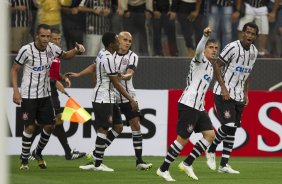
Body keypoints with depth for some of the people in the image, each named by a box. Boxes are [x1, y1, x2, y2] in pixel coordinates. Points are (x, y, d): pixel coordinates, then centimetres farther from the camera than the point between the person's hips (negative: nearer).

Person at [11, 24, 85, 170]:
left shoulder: (52, 48, -2)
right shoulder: (26, 50, -15)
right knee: (30, 127, -8)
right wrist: (15, 90, -13)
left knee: (49, 126, 4)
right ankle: (24, 160, 7)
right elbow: (14, 69, -5)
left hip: (44, 95, 5)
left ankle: (38, 152, 28)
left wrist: (77, 50, -2)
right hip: (28, 96, -5)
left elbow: (65, 55, 19)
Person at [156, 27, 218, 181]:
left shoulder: (209, 67, 24)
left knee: (210, 134, -1)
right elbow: (198, 50, -25)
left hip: (199, 107, 9)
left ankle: (187, 164, 4)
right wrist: (205, 36, -42)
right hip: (188, 104, -9)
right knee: (183, 139, -10)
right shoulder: (200, 60, -1)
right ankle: (163, 169, -2)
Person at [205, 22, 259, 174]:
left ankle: (224, 164, 7)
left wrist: (245, 93, 14)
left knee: (232, 129, 4)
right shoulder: (233, 47, -15)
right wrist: (223, 88, -16)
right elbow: (216, 65, -11)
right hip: (223, 93, -7)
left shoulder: (254, 52, 8)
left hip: (238, 96, 7)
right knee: (228, 125, -17)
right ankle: (211, 151, 7)